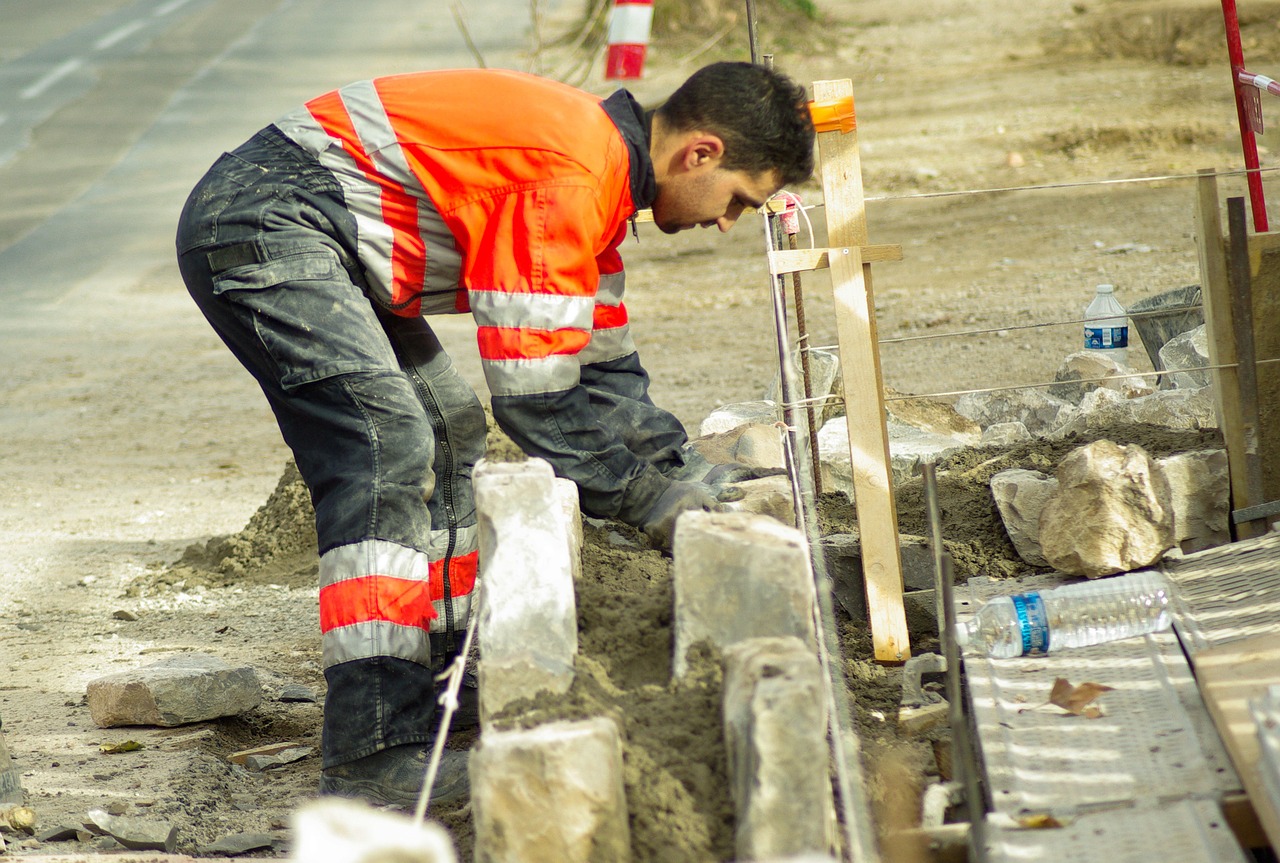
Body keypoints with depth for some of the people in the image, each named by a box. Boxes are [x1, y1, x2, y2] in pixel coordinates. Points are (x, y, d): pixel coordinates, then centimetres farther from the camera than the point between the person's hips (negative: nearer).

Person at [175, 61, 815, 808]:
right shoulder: (569, 180, -20)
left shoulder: (601, 167, 13)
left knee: (447, 436, 19)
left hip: (313, 241, 12)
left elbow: (604, 367, 22)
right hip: (260, 222, -12)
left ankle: (447, 680, 26)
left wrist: (686, 479, 15)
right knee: (387, 446, -22)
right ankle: (373, 757, -27)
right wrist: (647, 500, -9)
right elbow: (534, 392, -19)